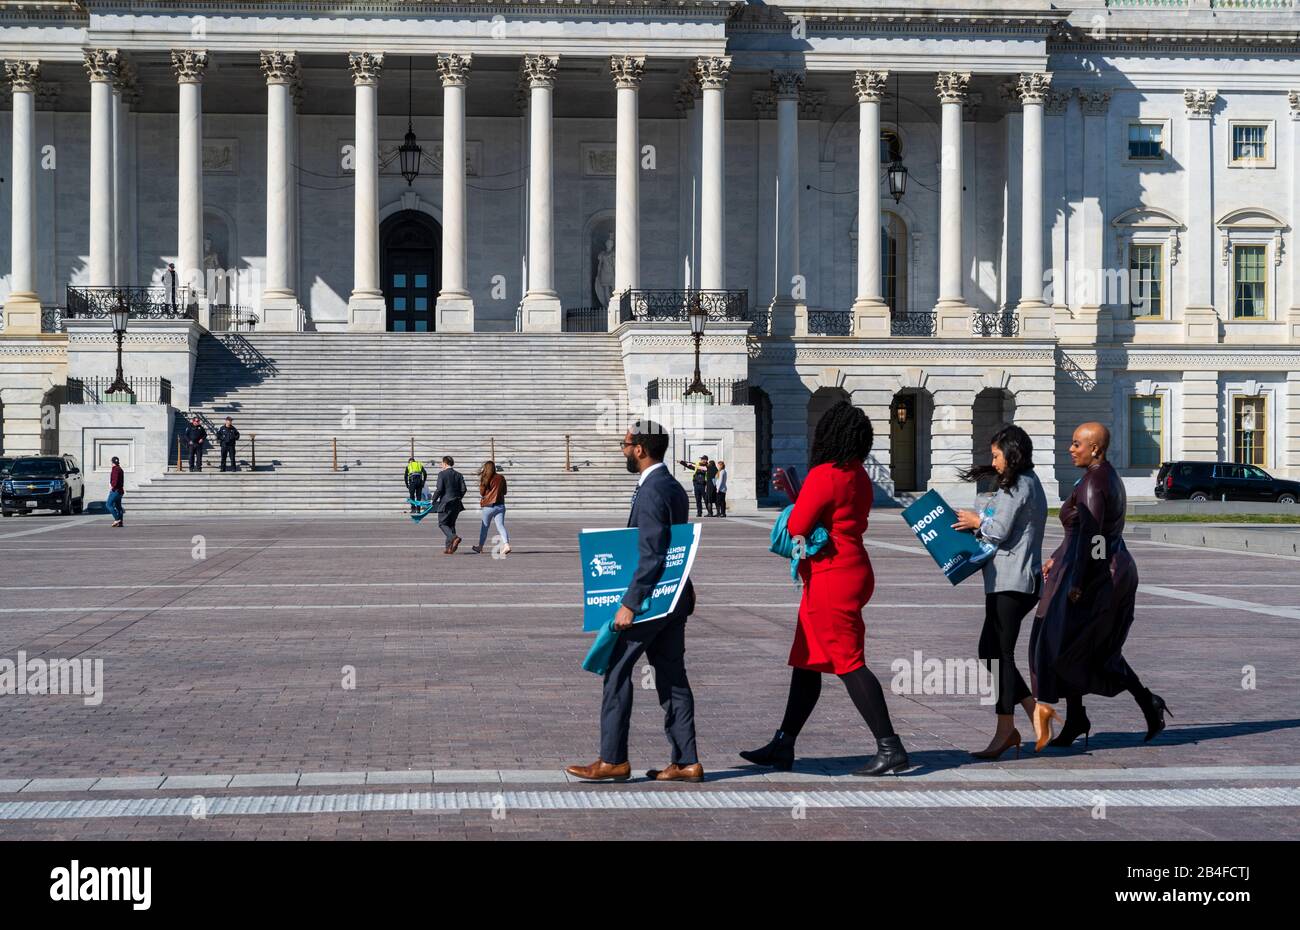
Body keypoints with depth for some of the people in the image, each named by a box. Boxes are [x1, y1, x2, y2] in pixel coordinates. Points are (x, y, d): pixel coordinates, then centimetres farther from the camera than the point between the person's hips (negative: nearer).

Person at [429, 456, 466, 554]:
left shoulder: (442, 474, -8)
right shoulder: (459, 475, 8)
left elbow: (439, 489, -14)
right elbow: (463, 490, 4)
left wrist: (434, 500, -1)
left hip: (445, 503, -6)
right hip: (456, 504, 6)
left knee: (442, 524, 3)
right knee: (451, 524, 13)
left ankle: (454, 538, -21)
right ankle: (449, 547, 7)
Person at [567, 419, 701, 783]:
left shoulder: (651, 492, -18)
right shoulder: (675, 488, 14)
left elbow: (652, 556, -23)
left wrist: (630, 603, -22)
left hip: (652, 598, -10)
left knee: (617, 671, -2)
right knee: (672, 675, 10)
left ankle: (613, 760, 0)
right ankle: (686, 762, 11)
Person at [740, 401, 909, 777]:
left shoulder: (824, 476, -17)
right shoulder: (858, 477, 12)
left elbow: (795, 529, -17)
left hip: (830, 580, -10)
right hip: (851, 572, 10)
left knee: (849, 663, -7)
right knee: (806, 664, 14)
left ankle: (890, 747, -7)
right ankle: (783, 746, 19)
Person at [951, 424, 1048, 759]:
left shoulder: (1017, 486, -12)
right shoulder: (1029, 482, 19)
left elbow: (1000, 531, -16)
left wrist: (977, 521, 2)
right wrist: (979, 523, 9)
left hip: (1010, 583, -10)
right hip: (1021, 581, 10)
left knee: (1000, 654, -6)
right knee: (991, 651, 12)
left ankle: (1005, 731, -3)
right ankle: (1036, 712, 12)